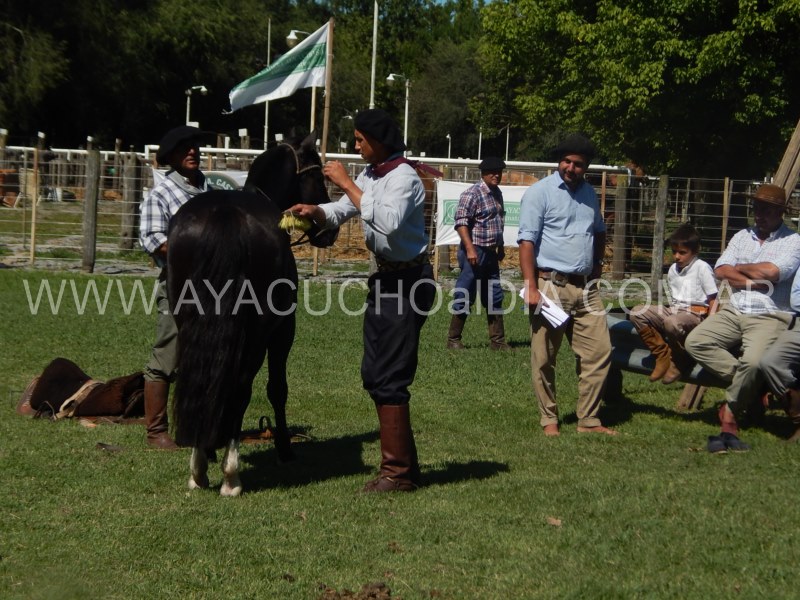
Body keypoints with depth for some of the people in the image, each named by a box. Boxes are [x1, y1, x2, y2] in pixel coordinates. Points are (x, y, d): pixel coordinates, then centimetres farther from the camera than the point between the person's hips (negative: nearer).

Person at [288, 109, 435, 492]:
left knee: (389, 378, -7)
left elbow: (388, 222, -33)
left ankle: (398, 472, 1)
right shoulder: (369, 176, 10)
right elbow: (340, 212, 16)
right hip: (385, 277, 10)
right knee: (374, 375, 14)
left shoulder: (403, 178, -17)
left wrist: (347, 184, -28)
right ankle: (404, 461, 24)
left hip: (407, 283, -10)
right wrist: (315, 212, -6)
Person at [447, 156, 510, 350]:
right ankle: (453, 340, 6)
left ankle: (497, 340, 15)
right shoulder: (472, 194, -13)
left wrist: (500, 247, 24)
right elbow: (461, 222, -19)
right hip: (474, 252, -9)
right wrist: (470, 249, -25)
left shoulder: (497, 193, 14)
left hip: (491, 254, 9)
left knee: (494, 298, 10)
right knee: (465, 297, -3)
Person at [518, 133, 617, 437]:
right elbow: (526, 241, -12)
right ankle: (549, 420, 12)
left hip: (586, 287, 6)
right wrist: (531, 287, -19)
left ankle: (588, 420, 11)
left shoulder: (589, 193, 15)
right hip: (552, 285, -6)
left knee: (599, 351, 3)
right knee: (544, 359, 0)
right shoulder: (540, 192, -5)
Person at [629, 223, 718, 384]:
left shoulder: (702, 268, -5)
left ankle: (680, 362, -12)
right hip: (673, 311, 7)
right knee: (637, 312, -13)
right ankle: (663, 356, -7)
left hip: (695, 315, -7)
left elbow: (713, 298, -8)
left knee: (672, 322, -41)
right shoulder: (673, 269, 16)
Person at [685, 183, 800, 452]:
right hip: (733, 312, 6)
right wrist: (753, 282, -8)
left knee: (753, 362, -33)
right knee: (695, 341, -18)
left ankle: (729, 419, -14)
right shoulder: (742, 237, 16)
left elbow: (771, 271, -18)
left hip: (769, 317, -6)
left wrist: (740, 268, -1)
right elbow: (721, 271, 4)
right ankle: (752, 387, -11)